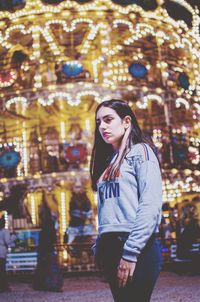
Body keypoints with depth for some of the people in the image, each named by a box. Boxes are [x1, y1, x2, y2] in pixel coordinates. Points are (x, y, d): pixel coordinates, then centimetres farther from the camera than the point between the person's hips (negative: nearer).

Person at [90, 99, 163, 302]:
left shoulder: (140, 151, -2)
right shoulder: (108, 160, 20)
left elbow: (151, 205, -14)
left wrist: (131, 252, -19)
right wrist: (99, 247, 12)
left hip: (137, 248, -7)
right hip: (109, 247, 7)